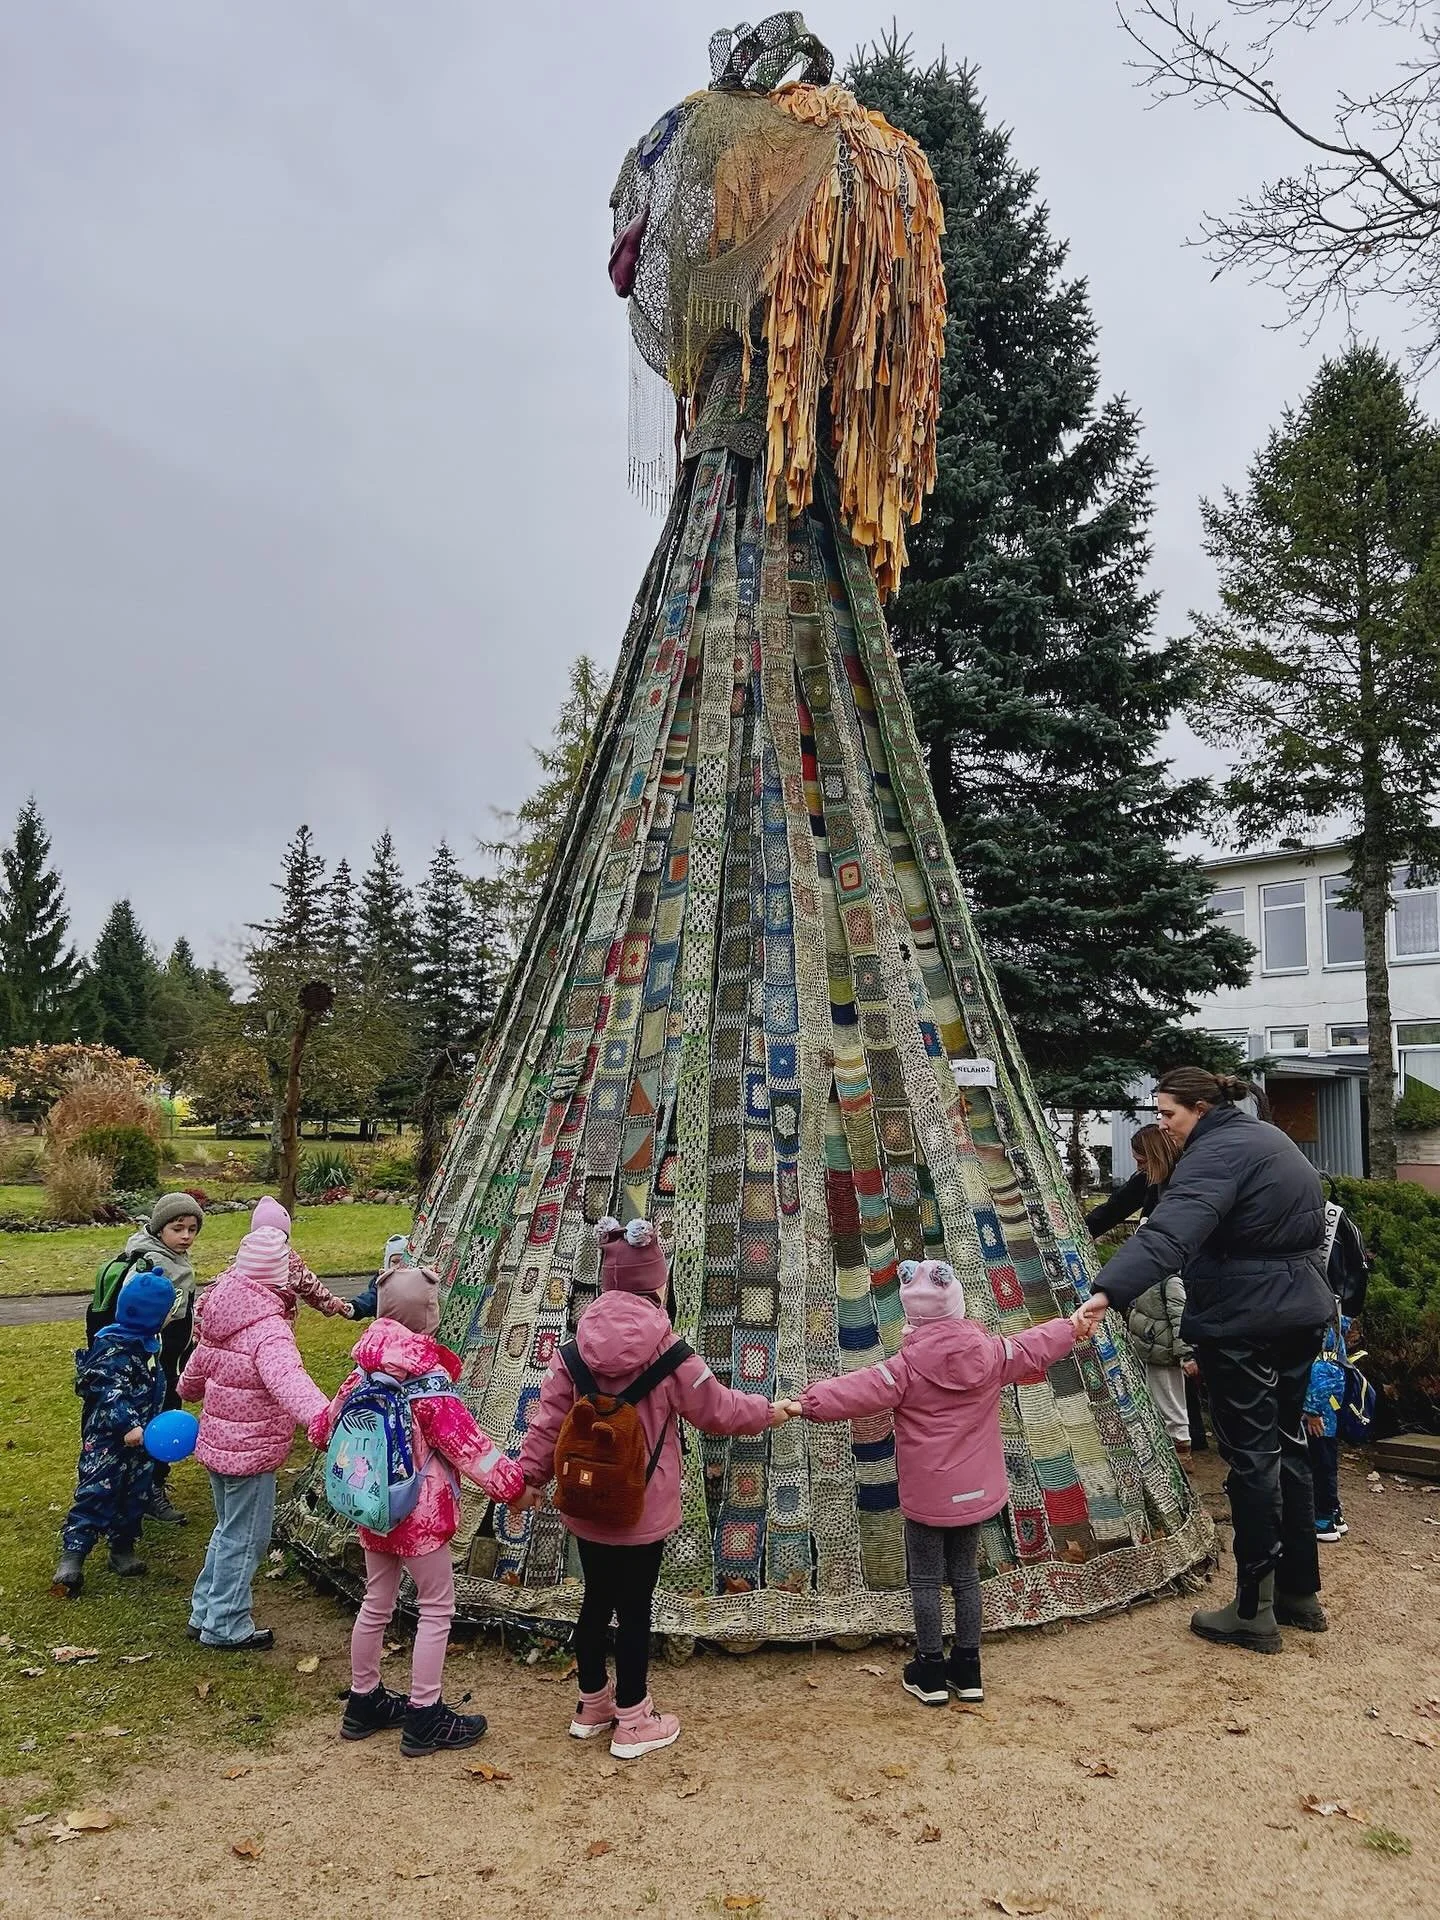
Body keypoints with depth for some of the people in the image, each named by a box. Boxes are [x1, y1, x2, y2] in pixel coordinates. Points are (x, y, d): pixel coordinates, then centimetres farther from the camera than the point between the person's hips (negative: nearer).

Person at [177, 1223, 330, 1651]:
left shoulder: (223, 1313, 1)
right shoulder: (268, 1328, -26)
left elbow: (199, 1361, 20)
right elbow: (287, 1379, -46)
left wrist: (188, 1390, 43)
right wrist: (323, 1417, -63)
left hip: (218, 1440, 9)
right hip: (251, 1450, -9)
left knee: (229, 1530, 25)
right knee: (245, 1538, 8)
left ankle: (205, 1613, 36)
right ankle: (227, 1628, 21)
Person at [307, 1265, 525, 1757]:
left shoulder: (366, 1372, -2)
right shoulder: (430, 1379, -23)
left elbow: (325, 1428, 10)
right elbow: (467, 1444, -23)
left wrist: (317, 1424, 33)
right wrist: (513, 1481, -15)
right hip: (421, 1514, -7)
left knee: (376, 1602, 21)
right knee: (436, 1609, 8)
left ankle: (364, 1703, 35)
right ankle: (424, 1719, 16)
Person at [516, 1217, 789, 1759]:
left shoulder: (577, 1348, -7)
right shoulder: (667, 1351, -17)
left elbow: (549, 1416, -2)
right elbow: (716, 1408, -6)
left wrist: (530, 1475, 10)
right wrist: (768, 1412, 10)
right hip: (641, 1510, -4)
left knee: (595, 1602, 20)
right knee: (634, 1610, 9)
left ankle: (593, 1704, 38)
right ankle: (633, 1723, 24)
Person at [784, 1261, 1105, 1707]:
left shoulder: (907, 1367, -18)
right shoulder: (992, 1353, -5)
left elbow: (857, 1390, -25)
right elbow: (1034, 1348, 11)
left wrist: (807, 1404, -25)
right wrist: (1073, 1326, 27)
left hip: (926, 1495, -4)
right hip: (976, 1491, 5)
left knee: (925, 1580, 9)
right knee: (965, 1576, 17)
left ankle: (930, 1673, 16)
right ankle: (967, 1670, 24)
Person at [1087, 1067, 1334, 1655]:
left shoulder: (1217, 1152, -18)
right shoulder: (1268, 1137, 13)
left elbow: (1169, 1232, -35)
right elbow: (1310, 1227, 22)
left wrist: (1107, 1292, -44)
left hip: (1243, 1323, -10)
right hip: (1302, 1313, 10)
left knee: (1251, 1458, -1)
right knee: (1287, 1447, 18)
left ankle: (1254, 1612, 9)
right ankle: (1301, 1593, 29)